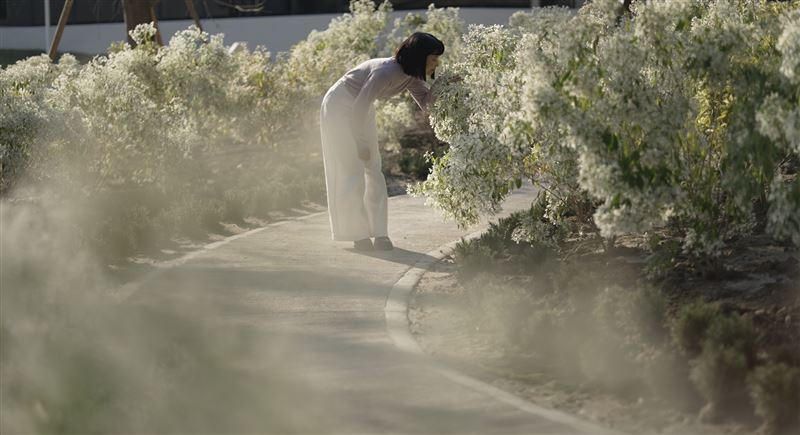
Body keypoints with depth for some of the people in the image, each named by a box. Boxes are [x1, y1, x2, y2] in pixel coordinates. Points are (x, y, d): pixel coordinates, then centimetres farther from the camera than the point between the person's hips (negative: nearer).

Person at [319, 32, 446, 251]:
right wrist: (362, 144, -20)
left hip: (361, 111, 9)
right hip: (340, 107, -9)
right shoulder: (386, 72, -33)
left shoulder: (410, 76, -7)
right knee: (353, 172, -7)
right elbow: (359, 107, -29)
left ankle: (379, 234, 2)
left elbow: (426, 102, -1)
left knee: (373, 172, 3)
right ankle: (359, 235, -1)